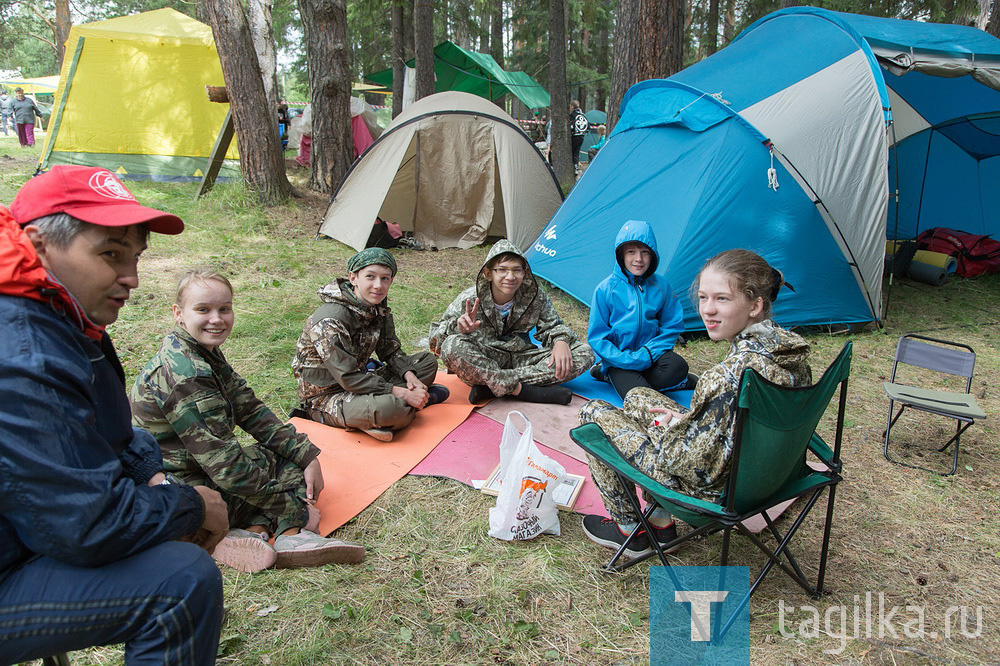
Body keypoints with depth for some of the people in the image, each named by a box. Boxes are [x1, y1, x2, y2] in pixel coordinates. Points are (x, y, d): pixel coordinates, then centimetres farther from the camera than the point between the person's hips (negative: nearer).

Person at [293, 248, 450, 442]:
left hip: (360, 380, 8)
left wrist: (409, 376, -12)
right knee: (388, 408, -37)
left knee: (428, 361, 5)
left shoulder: (378, 308, -1)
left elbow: (391, 350, 9)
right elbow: (348, 379, -27)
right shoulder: (330, 321, -27)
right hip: (326, 398, -8)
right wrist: (401, 393, -27)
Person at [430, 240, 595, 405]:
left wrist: (561, 341, -19)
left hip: (520, 359, 3)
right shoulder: (469, 299, -13)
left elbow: (553, 326, 6)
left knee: (584, 354, -16)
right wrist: (458, 328, -34)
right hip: (482, 362, -3)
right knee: (453, 347, -36)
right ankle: (525, 390, -28)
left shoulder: (534, 296, -7)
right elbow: (436, 334, -10)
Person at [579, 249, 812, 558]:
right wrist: (685, 418, 4)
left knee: (594, 412, 4)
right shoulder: (791, 349, -6)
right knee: (637, 397, 23)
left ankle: (628, 529, 20)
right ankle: (661, 521, 28)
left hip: (716, 489, -9)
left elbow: (696, 465, -28)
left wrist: (670, 425, -9)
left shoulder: (732, 375, -35)